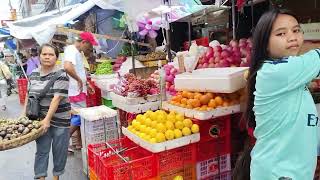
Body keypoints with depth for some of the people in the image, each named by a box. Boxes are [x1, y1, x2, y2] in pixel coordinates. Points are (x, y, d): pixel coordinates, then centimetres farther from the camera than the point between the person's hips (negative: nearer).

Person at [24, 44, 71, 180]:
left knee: (59, 150, 9)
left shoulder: (61, 74, -14)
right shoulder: (33, 74, 5)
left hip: (59, 119, -4)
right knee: (41, 149, 8)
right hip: (40, 118, 4)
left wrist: (48, 119, -23)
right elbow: (29, 95, 14)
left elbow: (57, 98, -20)